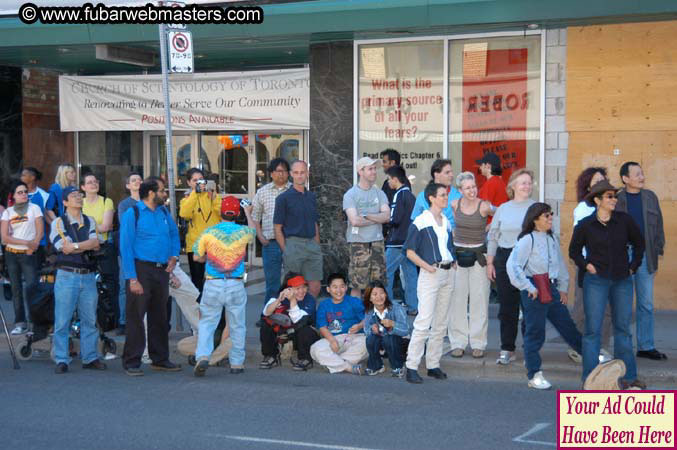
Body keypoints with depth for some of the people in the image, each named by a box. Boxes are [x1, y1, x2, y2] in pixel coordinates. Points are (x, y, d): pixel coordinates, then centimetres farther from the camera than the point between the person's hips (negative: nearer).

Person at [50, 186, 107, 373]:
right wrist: (86, 245, -3)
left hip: (88, 275, 4)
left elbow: (96, 244, 1)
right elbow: (65, 248, -10)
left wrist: (75, 246, -8)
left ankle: (90, 358, 16)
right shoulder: (58, 223, 1)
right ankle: (61, 360, 3)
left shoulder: (89, 221, 14)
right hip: (67, 275, -4)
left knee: (89, 319, 8)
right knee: (62, 321, -3)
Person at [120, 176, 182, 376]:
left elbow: (174, 234, 28)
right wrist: (132, 278, -18)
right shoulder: (133, 213, -7)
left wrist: (174, 256, 10)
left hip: (162, 270, 7)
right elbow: (126, 247, -12)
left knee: (160, 317, 13)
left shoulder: (163, 212, 12)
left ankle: (160, 359, 22)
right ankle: (131, 362, 3)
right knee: (136, 318, -4)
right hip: (141, 270, -6)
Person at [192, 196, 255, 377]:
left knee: (207, 323, 6)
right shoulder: (243, 232, -2)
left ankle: (202, 355, -12)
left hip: (213, 285, -1)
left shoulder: (208, 233, -5)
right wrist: (248, 213, 40)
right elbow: (253, 230, 23)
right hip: (236, 285, 1)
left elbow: (197, 256, 1)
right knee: (237, 326, 11)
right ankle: (237, 362, 16)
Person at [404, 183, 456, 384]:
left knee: (441, 323, 9)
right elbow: (410, 252, -7)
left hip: (448, 273, 7)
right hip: (430, 274, -7)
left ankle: (433, 365, 17)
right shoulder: (421, 222, -7)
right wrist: (427, 266, -17)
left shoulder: (447, 222, 14)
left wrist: (453, 262, 8)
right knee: (424, 321, -12)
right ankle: (412, 367, -7)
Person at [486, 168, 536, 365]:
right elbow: (492, 236, 15)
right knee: (507, 306, 4)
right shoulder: (503, 209, 12)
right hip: (505, 259, 3)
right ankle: (507, 349, 12)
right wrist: (489, 262, 10)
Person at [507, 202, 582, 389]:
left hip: (551, 289, 6)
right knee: (535, 332, 1)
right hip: (535, 292, -6)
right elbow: (512, 265, -18)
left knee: (567, 326, 13)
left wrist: (563, 287, 15)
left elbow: (560, 264, 21)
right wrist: (528, 287, -15)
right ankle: (534, 375, 9)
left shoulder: (552, 238, 12)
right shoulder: (527, 239, -11)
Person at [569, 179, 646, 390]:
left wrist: (633, 266, 8)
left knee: (623, 328, 10)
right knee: (592, 329, -2)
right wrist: (585, 265, -3)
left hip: (622, 281, 2)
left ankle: (628, 377, 19)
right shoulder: (585, 225, -3)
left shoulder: (624, 220, 1)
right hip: (596, 281, -2)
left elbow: (639, 243, 15)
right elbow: (574, 250, 11)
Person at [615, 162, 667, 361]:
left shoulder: (650, 197, 8)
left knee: (646, 304, 9)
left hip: (645, 258, 4)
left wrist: (658, 251, 5)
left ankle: (646, 346, 17)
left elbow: (658, 226, 12)